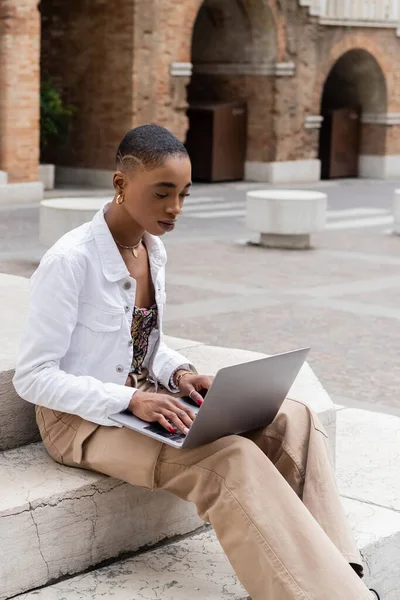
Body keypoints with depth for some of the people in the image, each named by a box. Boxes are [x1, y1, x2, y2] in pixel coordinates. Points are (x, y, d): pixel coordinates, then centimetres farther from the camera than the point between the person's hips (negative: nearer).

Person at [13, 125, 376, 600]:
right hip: (83, 419, -8)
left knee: (293, 421, -12)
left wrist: (180, 372, -4)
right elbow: (32, 377, -18)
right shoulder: (69, 261, -19)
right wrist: (130, 399, -27)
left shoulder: (153, 250, 5)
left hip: (143, 397, 8)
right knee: (231, 460, -31)